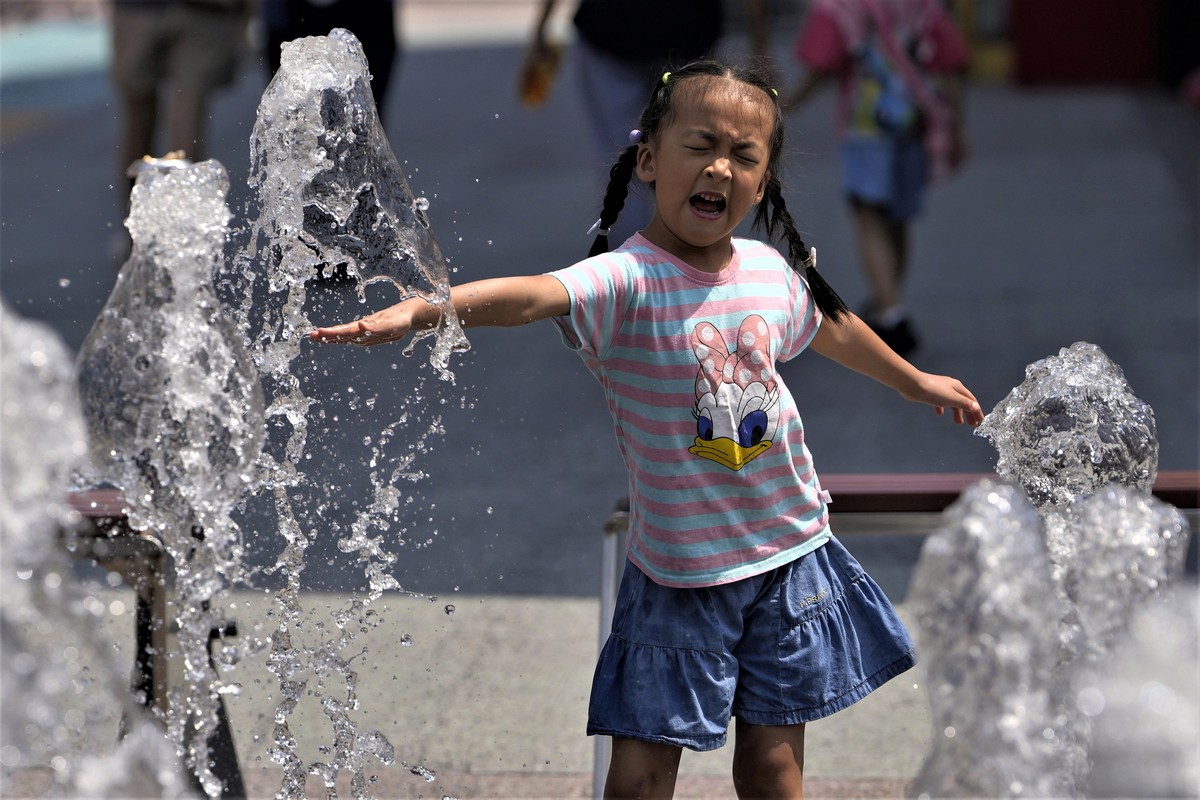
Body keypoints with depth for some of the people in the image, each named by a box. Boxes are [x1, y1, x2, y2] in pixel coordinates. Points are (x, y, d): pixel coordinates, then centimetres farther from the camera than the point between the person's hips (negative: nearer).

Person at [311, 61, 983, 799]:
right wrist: (422, 309, -58)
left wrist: (916, 381, 39)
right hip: (677, 571, -4)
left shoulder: (772, 271, 0)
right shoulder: (626, 282, -19)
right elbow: (533, 295, -39)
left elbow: (832, 327, 23)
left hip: (789, 551, 4)